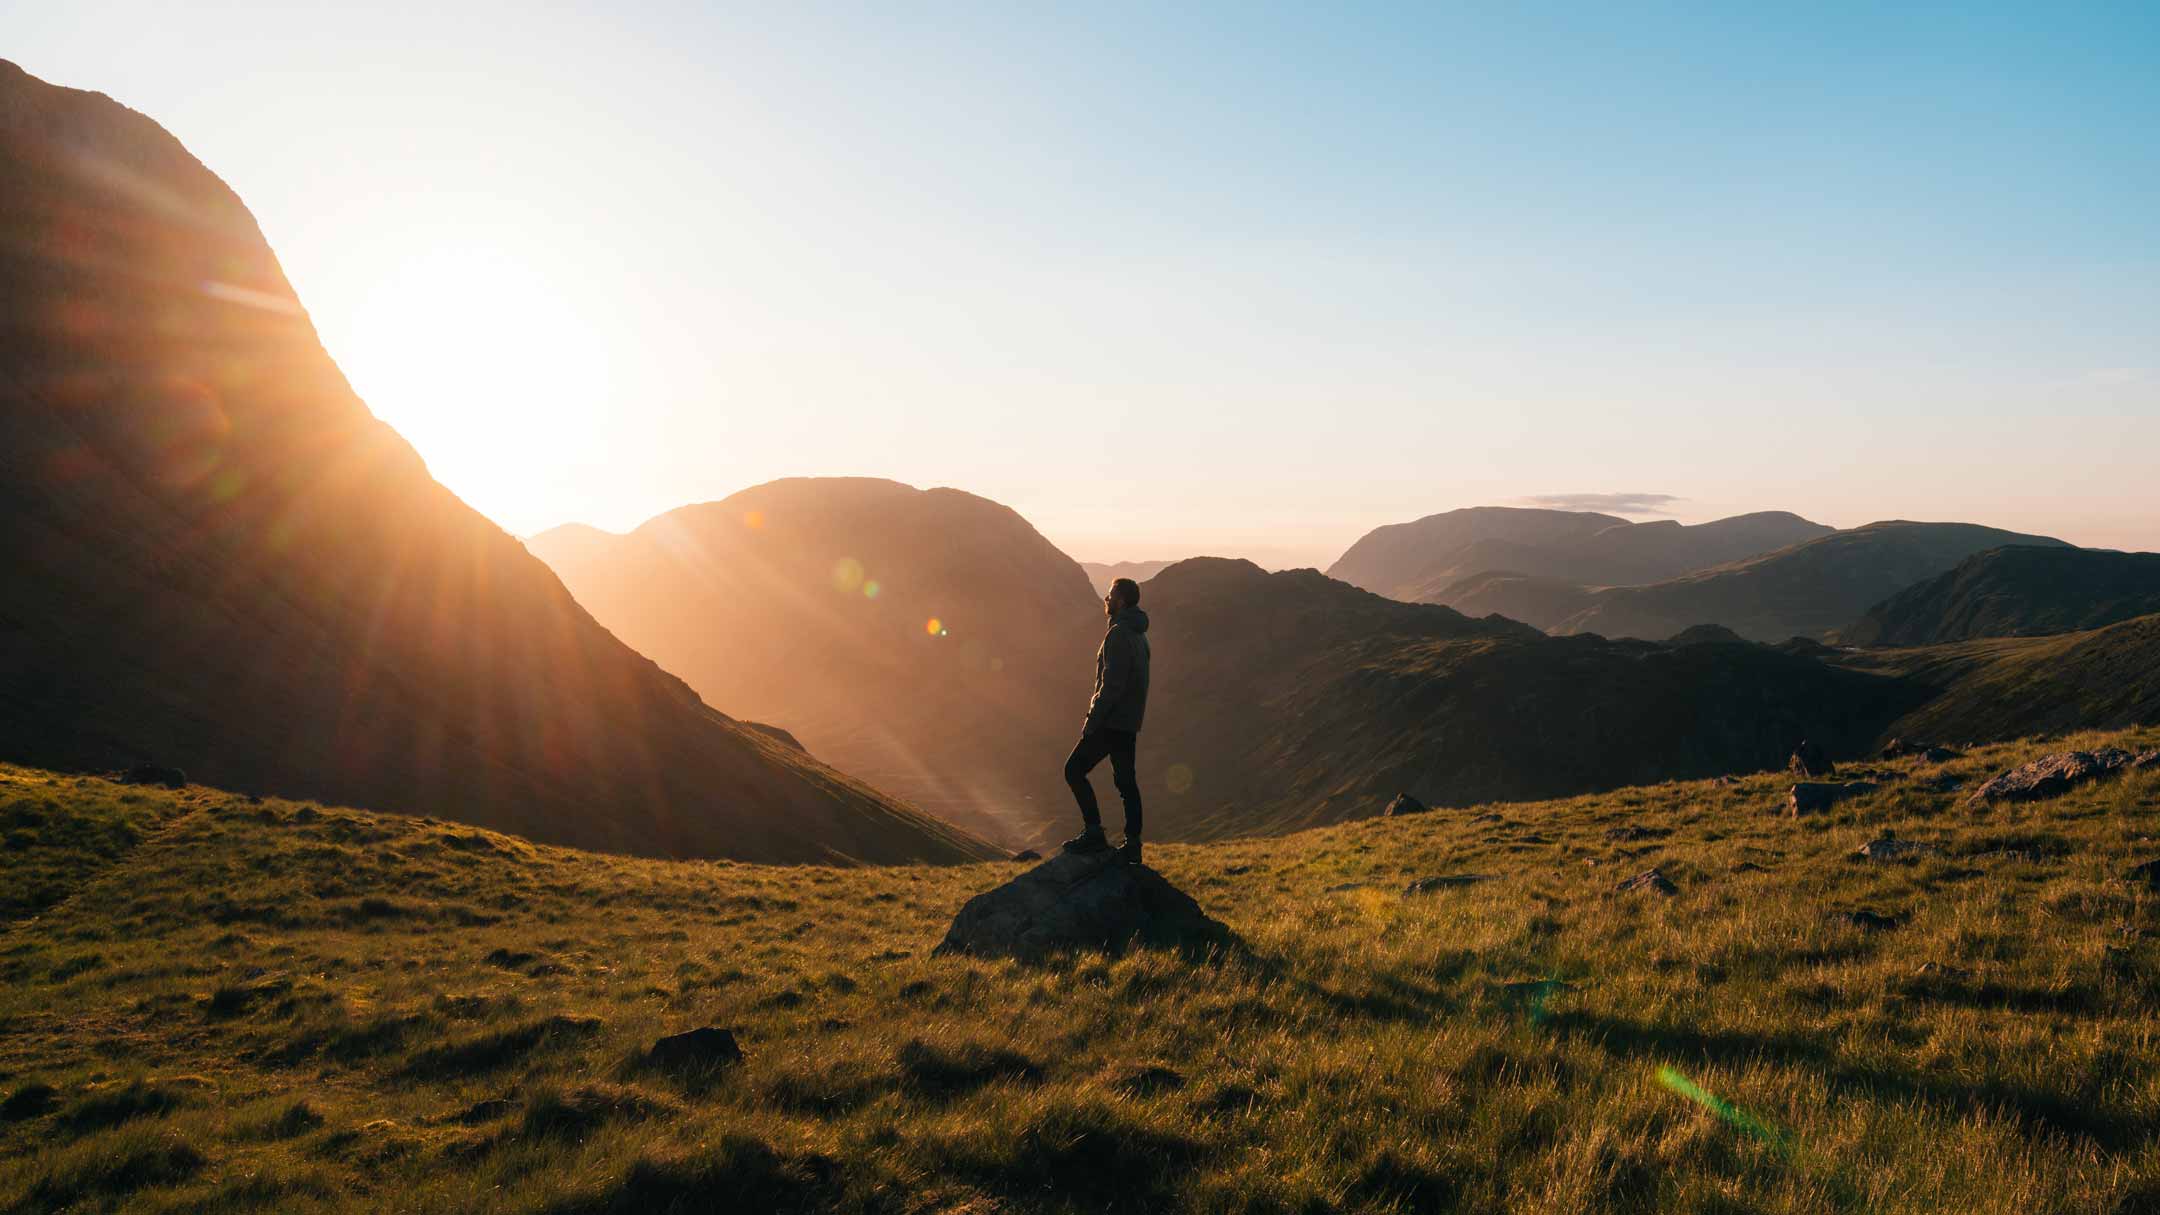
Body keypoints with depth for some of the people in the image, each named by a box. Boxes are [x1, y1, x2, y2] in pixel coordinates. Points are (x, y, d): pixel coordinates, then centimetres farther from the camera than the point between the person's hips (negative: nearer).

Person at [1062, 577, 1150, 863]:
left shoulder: (1118, 635, -16)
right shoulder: (1138, 635, 16)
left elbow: (1112, 684, -22)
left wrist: (1092, 721, -18)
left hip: (1112, 721, -10)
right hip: (1129, 722, 10)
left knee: (1075, 770, -3)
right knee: (1126, 781, 10)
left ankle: (1093, 833, -7)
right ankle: (1132, 846, 11)